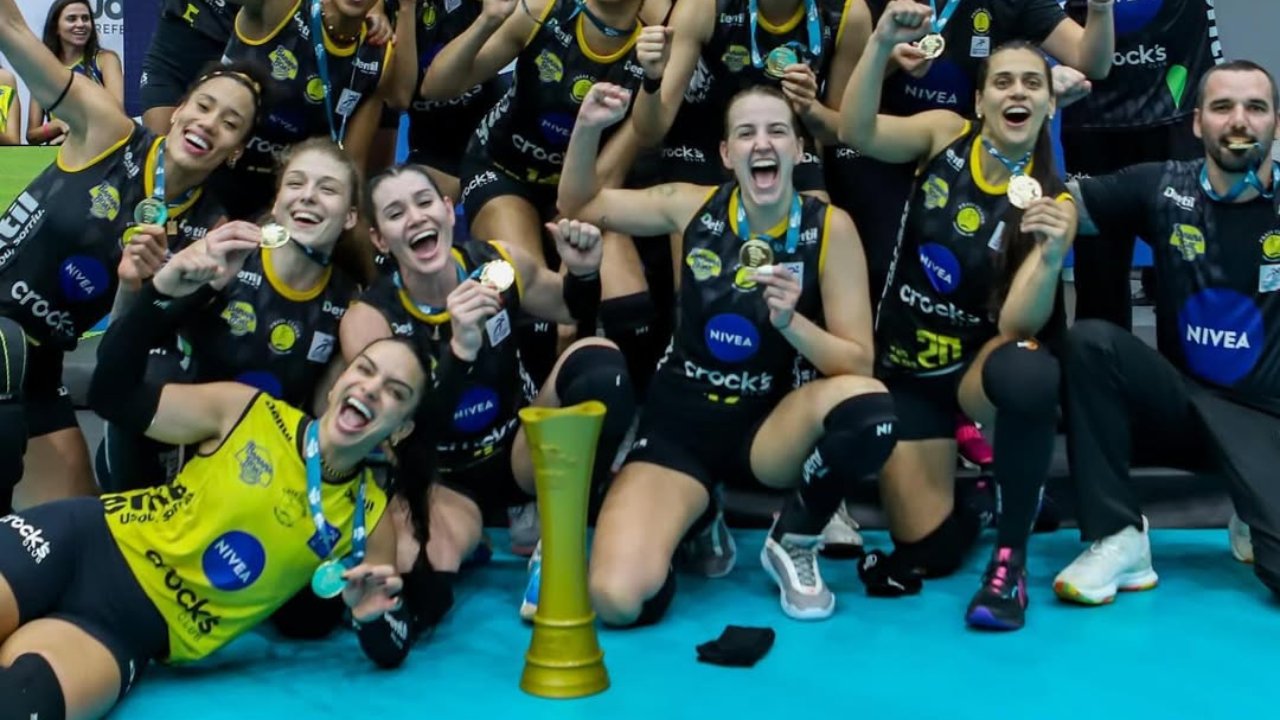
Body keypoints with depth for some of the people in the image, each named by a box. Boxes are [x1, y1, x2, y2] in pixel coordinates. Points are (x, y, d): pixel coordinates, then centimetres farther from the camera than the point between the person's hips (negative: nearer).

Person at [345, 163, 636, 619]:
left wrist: (583, 274, -13)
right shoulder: (368, 319, -18)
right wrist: (459, 351, -42)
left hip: (524, 450, 3)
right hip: (444, 479, -3)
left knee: (598, 362, -26)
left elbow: (575, 313, 11)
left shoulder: (497, 263, -10)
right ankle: (463, 538, 2)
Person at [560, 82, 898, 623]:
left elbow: (858, 365, -10)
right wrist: (588, 128, -8)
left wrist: (790, 321, -29)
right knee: (618, 600, -23)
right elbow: (579, 207, 10)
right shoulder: (694, 207, -4)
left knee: (868, 407, -36)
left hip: (772, 424, 0)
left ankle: (794, 541, -4)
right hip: (680, 420, 1)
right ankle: (693, 520, 15)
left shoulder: (829, 228, -9)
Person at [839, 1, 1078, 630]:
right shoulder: (946, 134, -5)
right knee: (927, 552, -6)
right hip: (906, 372, 1)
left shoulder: (1054, 202, -11)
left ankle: (1010, 560, -20)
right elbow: (856, 132, -24)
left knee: (1029, 374, -40)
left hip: (977, 368, -1)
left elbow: (1018, 327, -21)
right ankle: (959, 495, 33)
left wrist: (1052, 255, -40)